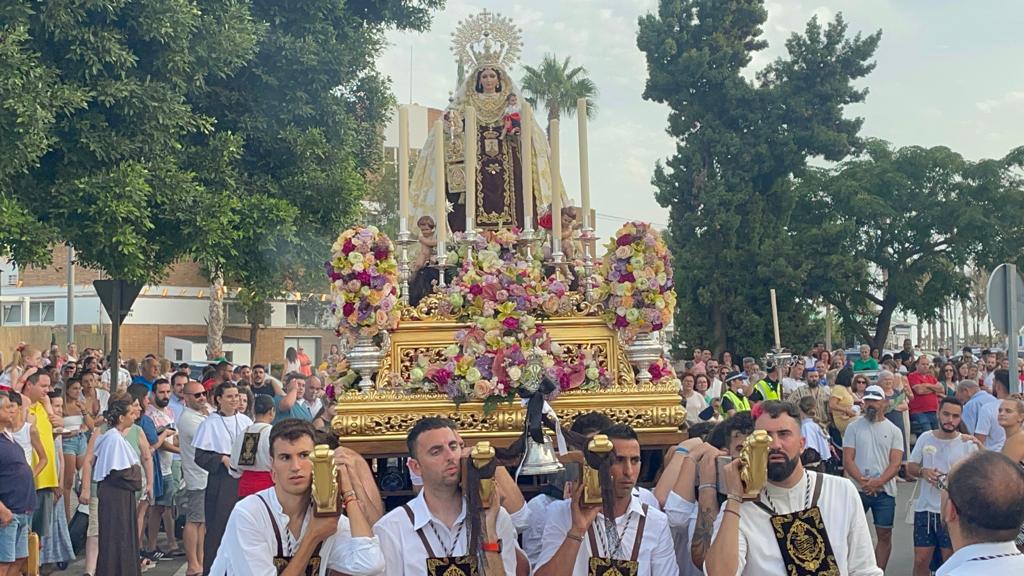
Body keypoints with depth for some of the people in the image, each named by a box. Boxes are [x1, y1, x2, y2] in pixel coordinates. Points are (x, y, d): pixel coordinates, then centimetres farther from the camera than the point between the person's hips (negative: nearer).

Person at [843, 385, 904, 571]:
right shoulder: (853, 427, 3)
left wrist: (878, 482, -20)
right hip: (857, 489, -1)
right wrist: (862, 481, -19)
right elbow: (847, 460, -4)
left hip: (885, 490, 1)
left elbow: (895, 463, -4)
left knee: (885, 535, 5)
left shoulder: (894, 431, 4)